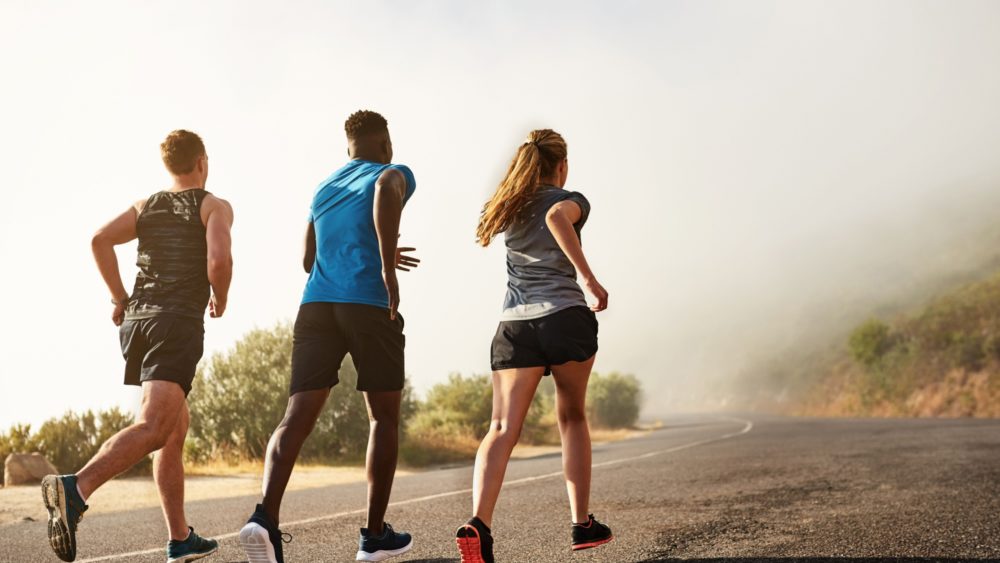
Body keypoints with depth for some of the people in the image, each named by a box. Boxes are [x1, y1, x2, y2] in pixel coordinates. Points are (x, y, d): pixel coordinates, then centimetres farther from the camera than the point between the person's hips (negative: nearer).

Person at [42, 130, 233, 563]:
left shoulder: (146, 206, 19)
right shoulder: (215, 206, 5)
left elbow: (100, 240, 3)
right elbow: (218, 261, -12)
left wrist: (120, 299, 10)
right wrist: (220, 300, 7)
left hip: (136, 319, 7)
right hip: (179, 321, -6)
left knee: (176, 430, 15)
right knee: (153, 428, -17)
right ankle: (76, 488, -41)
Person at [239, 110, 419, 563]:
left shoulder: (323, 189, 28)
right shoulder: (394, 174, 10)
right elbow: (386, 191, -18)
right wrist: (387, 267, -19)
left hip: (316, 304, 4)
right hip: (370, 305, -4)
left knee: (298, 416, -4)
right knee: (383, 417, 10)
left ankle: (266, 515, -26)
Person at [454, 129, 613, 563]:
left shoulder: (507, 208, 19)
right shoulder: (571, 201, 4)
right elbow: (557, 216, -18)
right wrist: (588, 277, -22)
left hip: (514, 325, 3)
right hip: (565, 318, -3)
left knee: (503, 428, -6)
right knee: (572, 418, 16)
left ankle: (479, 522, -27)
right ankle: (582, 524, 20)